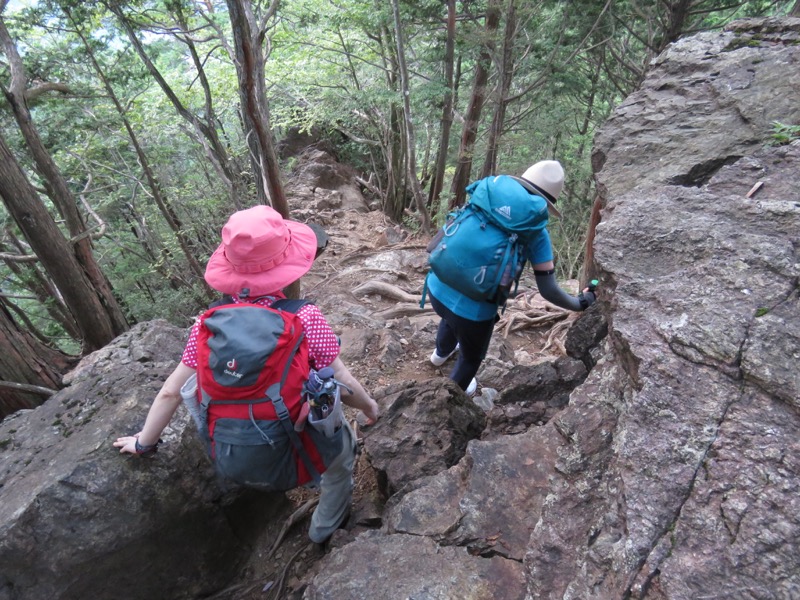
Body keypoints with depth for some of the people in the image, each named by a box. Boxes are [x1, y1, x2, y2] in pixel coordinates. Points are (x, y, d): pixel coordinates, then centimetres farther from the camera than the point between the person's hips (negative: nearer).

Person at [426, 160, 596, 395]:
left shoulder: (486, 192, 2)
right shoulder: (535, 231, -8)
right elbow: (548, 290, -8)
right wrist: (581, 302, 10)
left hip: (437, 288, 5)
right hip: (473, 310, -4)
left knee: (451, 318, 41)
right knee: (472, 357, 30)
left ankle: (441, 353, 72)